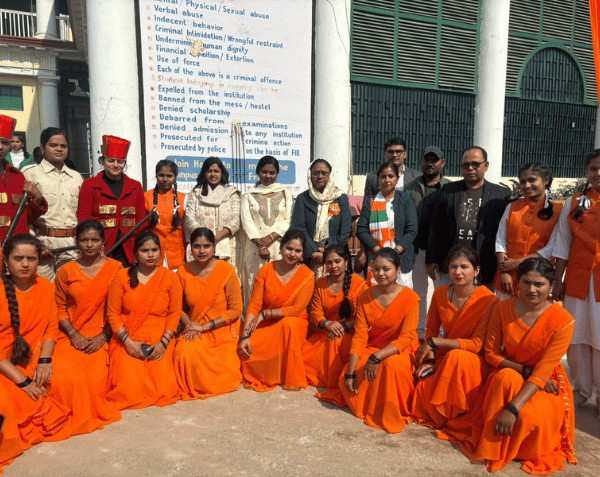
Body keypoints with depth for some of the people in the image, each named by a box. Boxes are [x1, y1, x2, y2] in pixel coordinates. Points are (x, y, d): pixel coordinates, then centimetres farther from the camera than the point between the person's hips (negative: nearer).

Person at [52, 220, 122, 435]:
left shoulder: (115, 268, 1)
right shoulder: (65, 271, 7)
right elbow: (60, 307, 6)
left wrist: (103, 336, -9)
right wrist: (73, 334, -8)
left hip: (100, 337, -1)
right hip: (71, 336, 2)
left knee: (96, 377, -24)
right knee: (66, 375, -23)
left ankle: (94, 410, 8)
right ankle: (73, 413, 4)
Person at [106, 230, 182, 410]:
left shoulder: (170, 277, 2)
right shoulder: (122, 276, 2)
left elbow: (175, 313, 1)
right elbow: (112, 313, 1)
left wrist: (163, 343, -10)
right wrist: (128, 342, -10)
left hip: (158, 344, 0)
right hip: (127, 342, 0)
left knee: (163, 390, -13)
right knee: (129, 391, -16)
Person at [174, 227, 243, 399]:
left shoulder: (226, 270, -12)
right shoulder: (183, 272, -2)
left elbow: (236, 310, -11)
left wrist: (205, 326, -14)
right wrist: (189, 324, -12)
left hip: (222, 332, -2)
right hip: (195, 331, 3)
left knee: (222, 380, -19)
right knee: (184, 354, -29)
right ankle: (189, 387, 3)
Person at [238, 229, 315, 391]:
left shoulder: (307, 275, -12)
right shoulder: (266, 270, -7)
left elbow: (296, 310, -18)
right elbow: (254, 305, -11)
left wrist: (265, 314, -17)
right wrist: (245, 336, -21)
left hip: (293, 322, -1)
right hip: (266, 323, 2)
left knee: (288, 324, -36)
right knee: (247, 347, -25)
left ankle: (290, 377, -13)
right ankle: (257, 375, 11)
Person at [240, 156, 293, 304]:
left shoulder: (285, 193, 14)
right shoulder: (248, 195, 11)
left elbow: (289, 220, 4)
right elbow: (246, 221, 0)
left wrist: (271, 237, -11)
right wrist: (261, 244, -13)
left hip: (279, 246, 1)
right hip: (255, 247, 0)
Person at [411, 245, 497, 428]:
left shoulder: (488, 300, -21)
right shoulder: (440, 293, -6)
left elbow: (477, 344, -22)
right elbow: (431, 331, 4)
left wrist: (435, 342, -23)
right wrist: (430, 360, -13)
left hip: (473, 361, -4)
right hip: (444, 357, 4)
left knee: (456, 357, -37)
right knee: (422, 392, -20)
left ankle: (451, 418, -14)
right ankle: (435, 413, 15)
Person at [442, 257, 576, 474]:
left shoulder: (562, 320, -20)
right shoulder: (503, 308, -11)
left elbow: (542, 372, -25)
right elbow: (491, 353, -4)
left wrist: (513, 409, -33)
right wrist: (524, 370, -19)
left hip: (545, 384, -2)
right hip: (507, 373, 2)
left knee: (529, 417, -32)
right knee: (507, 378, -34)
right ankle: (491, 449, -18)